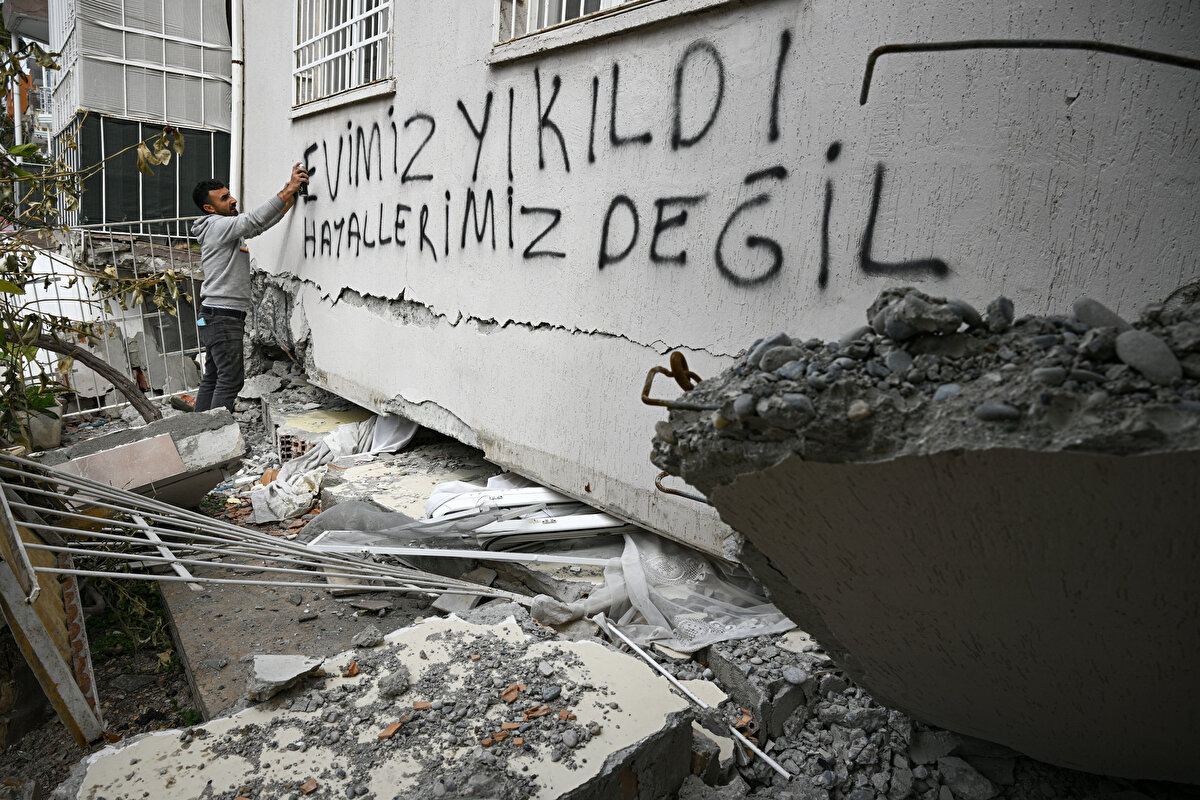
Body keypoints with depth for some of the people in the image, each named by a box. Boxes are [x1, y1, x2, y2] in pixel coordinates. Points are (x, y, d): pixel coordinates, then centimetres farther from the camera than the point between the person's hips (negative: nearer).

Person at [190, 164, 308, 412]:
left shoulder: (228, 228, 18)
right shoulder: (217, 225, -11)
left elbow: (260, 225, 23)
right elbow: (255, 220, -25)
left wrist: (290, 200, 13)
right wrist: (287, 190, -26)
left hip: (214, 317, 10)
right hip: (223, 316, -10)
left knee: (212, 377, 13)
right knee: (231, 378, -11)